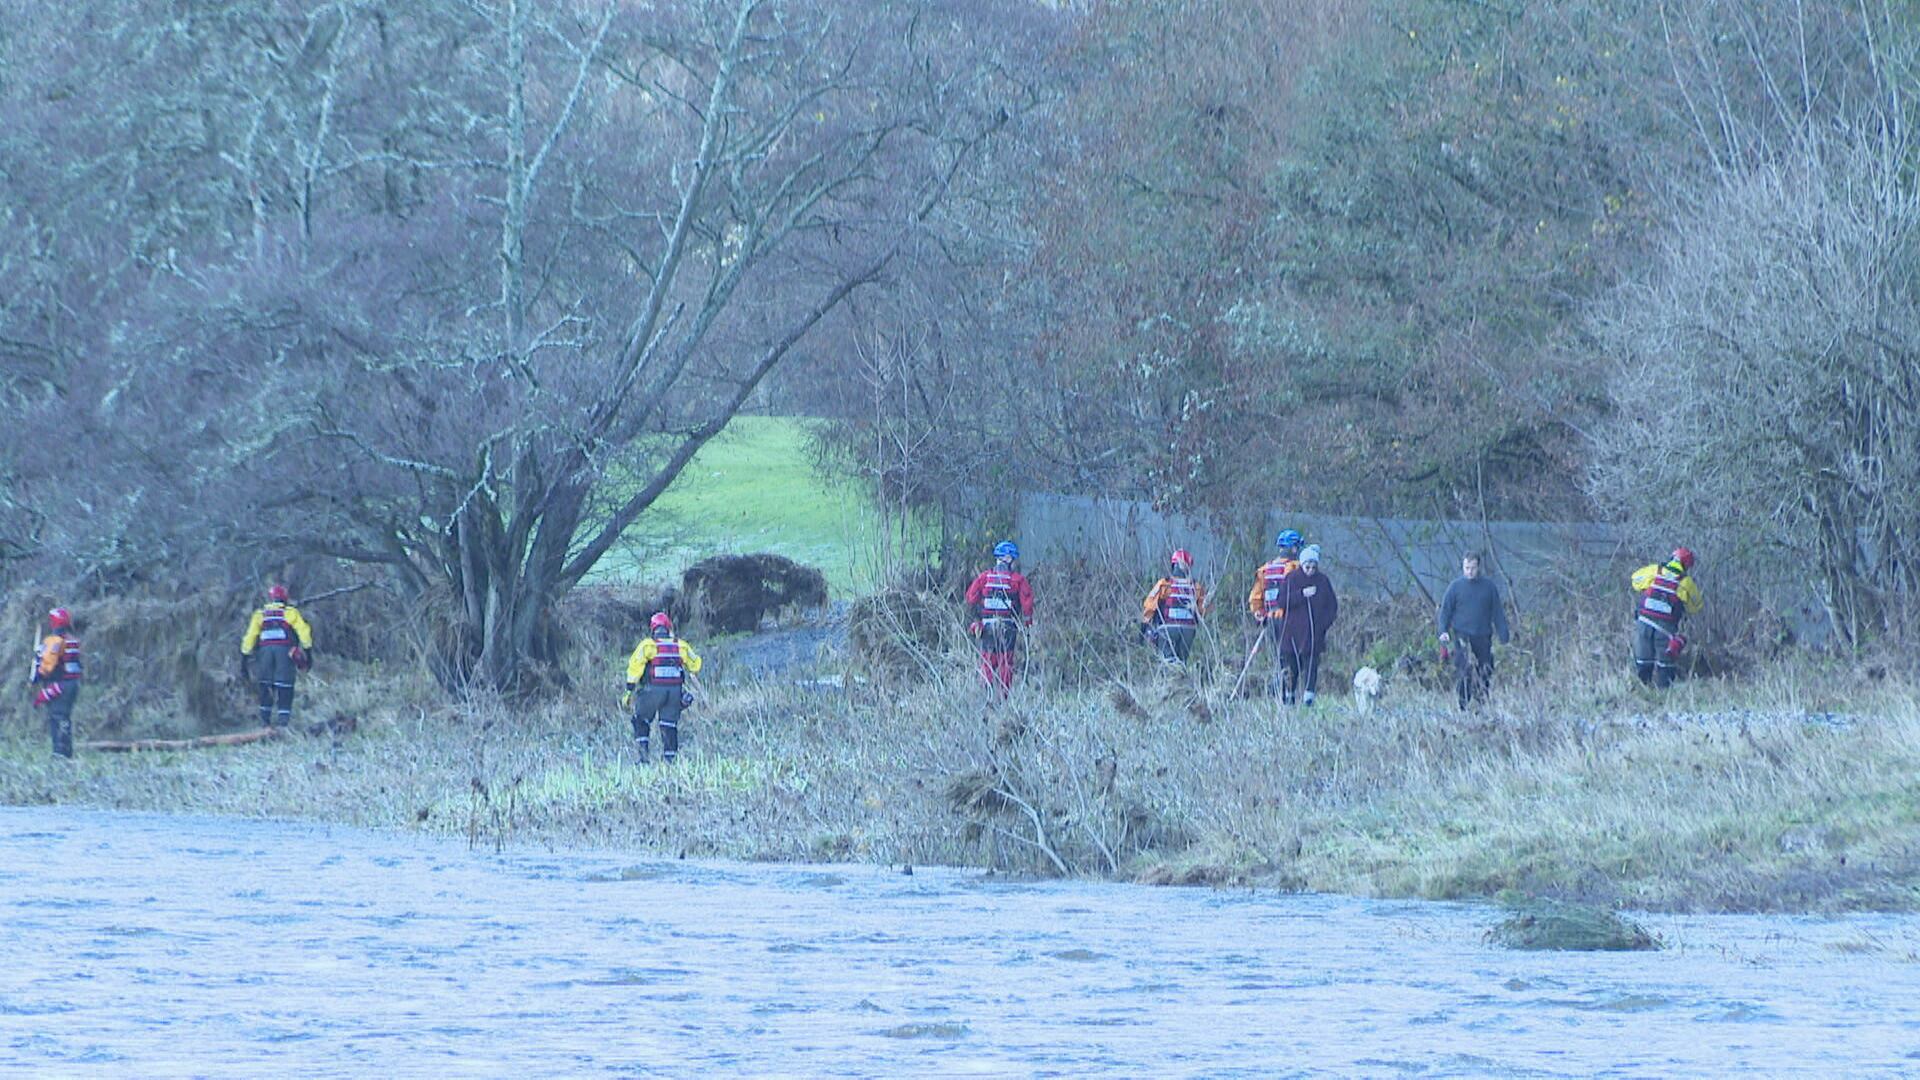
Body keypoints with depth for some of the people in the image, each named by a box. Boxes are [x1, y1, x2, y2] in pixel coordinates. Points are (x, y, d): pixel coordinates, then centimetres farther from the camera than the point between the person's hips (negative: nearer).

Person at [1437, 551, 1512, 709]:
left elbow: (1498, 612, 12)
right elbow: (1445, 611, 4)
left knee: (1485, 674, 4)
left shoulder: (1489, 586, 8)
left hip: (1483, 637, 2)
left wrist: (1504, 636, 9)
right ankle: (1463, 707, -7)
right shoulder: (1456, 587, 3)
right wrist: (1443, 632, -11)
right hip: (1463, 637, -2)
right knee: (1464, 674, -10)